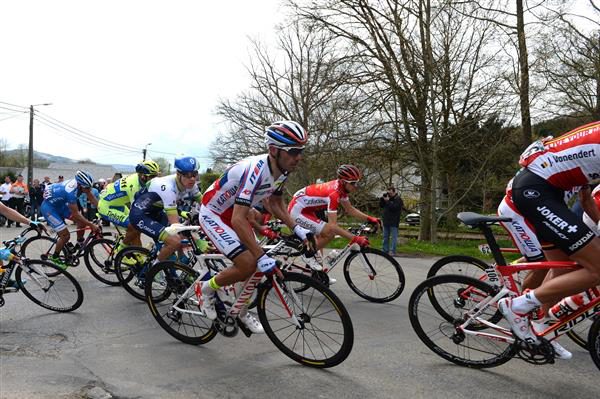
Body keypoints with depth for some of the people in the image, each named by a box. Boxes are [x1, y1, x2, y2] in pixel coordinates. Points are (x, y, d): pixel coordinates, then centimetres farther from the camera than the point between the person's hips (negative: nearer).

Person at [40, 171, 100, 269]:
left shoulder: (81, 184, -16)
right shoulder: (71, 191, -38)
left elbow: (92, 198, -3)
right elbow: (75, 214, -32)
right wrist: (91, 225, -30)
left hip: (60, 205, 8)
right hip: (49, 208, -8)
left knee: (82, 221, -6)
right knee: (65, 235, -11)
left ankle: (80, 243, 14)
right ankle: (55, 257, 10)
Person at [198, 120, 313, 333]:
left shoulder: (282, 171, -9)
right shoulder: (255, 170, -36)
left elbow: (275, 204, 9)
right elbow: (238, 220, -40)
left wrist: (296, 229, -3)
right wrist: (262, 257, -40)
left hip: (233, 215, 8)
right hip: (212, 214, -8)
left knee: (259, 268, 3)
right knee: (248, 264, -21)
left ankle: (241, 311, 25)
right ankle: (207, 289, 5)